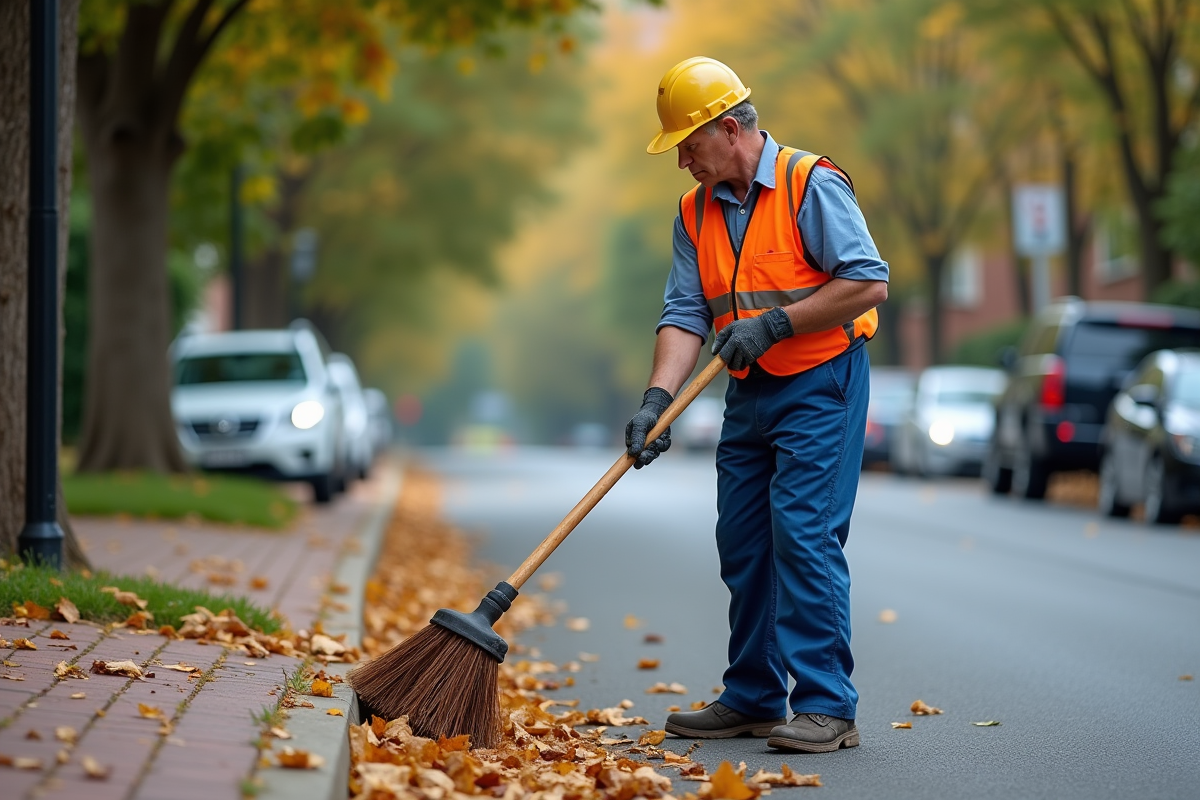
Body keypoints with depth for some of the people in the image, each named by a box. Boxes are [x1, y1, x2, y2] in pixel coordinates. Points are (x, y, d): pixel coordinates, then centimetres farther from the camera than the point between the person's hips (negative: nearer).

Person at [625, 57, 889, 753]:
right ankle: (753, 699, 19)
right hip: (749, 396, 8)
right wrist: (658, 398, -13)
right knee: (743, 545, 9)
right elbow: (685, 315, 2)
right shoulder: (696, 213, 9)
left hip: (820, 388, -7)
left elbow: (869, 281, -17)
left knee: (804, 534, -13)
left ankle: (827, 707, -9)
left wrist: (775, 323, -18)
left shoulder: (811, 185, -12)